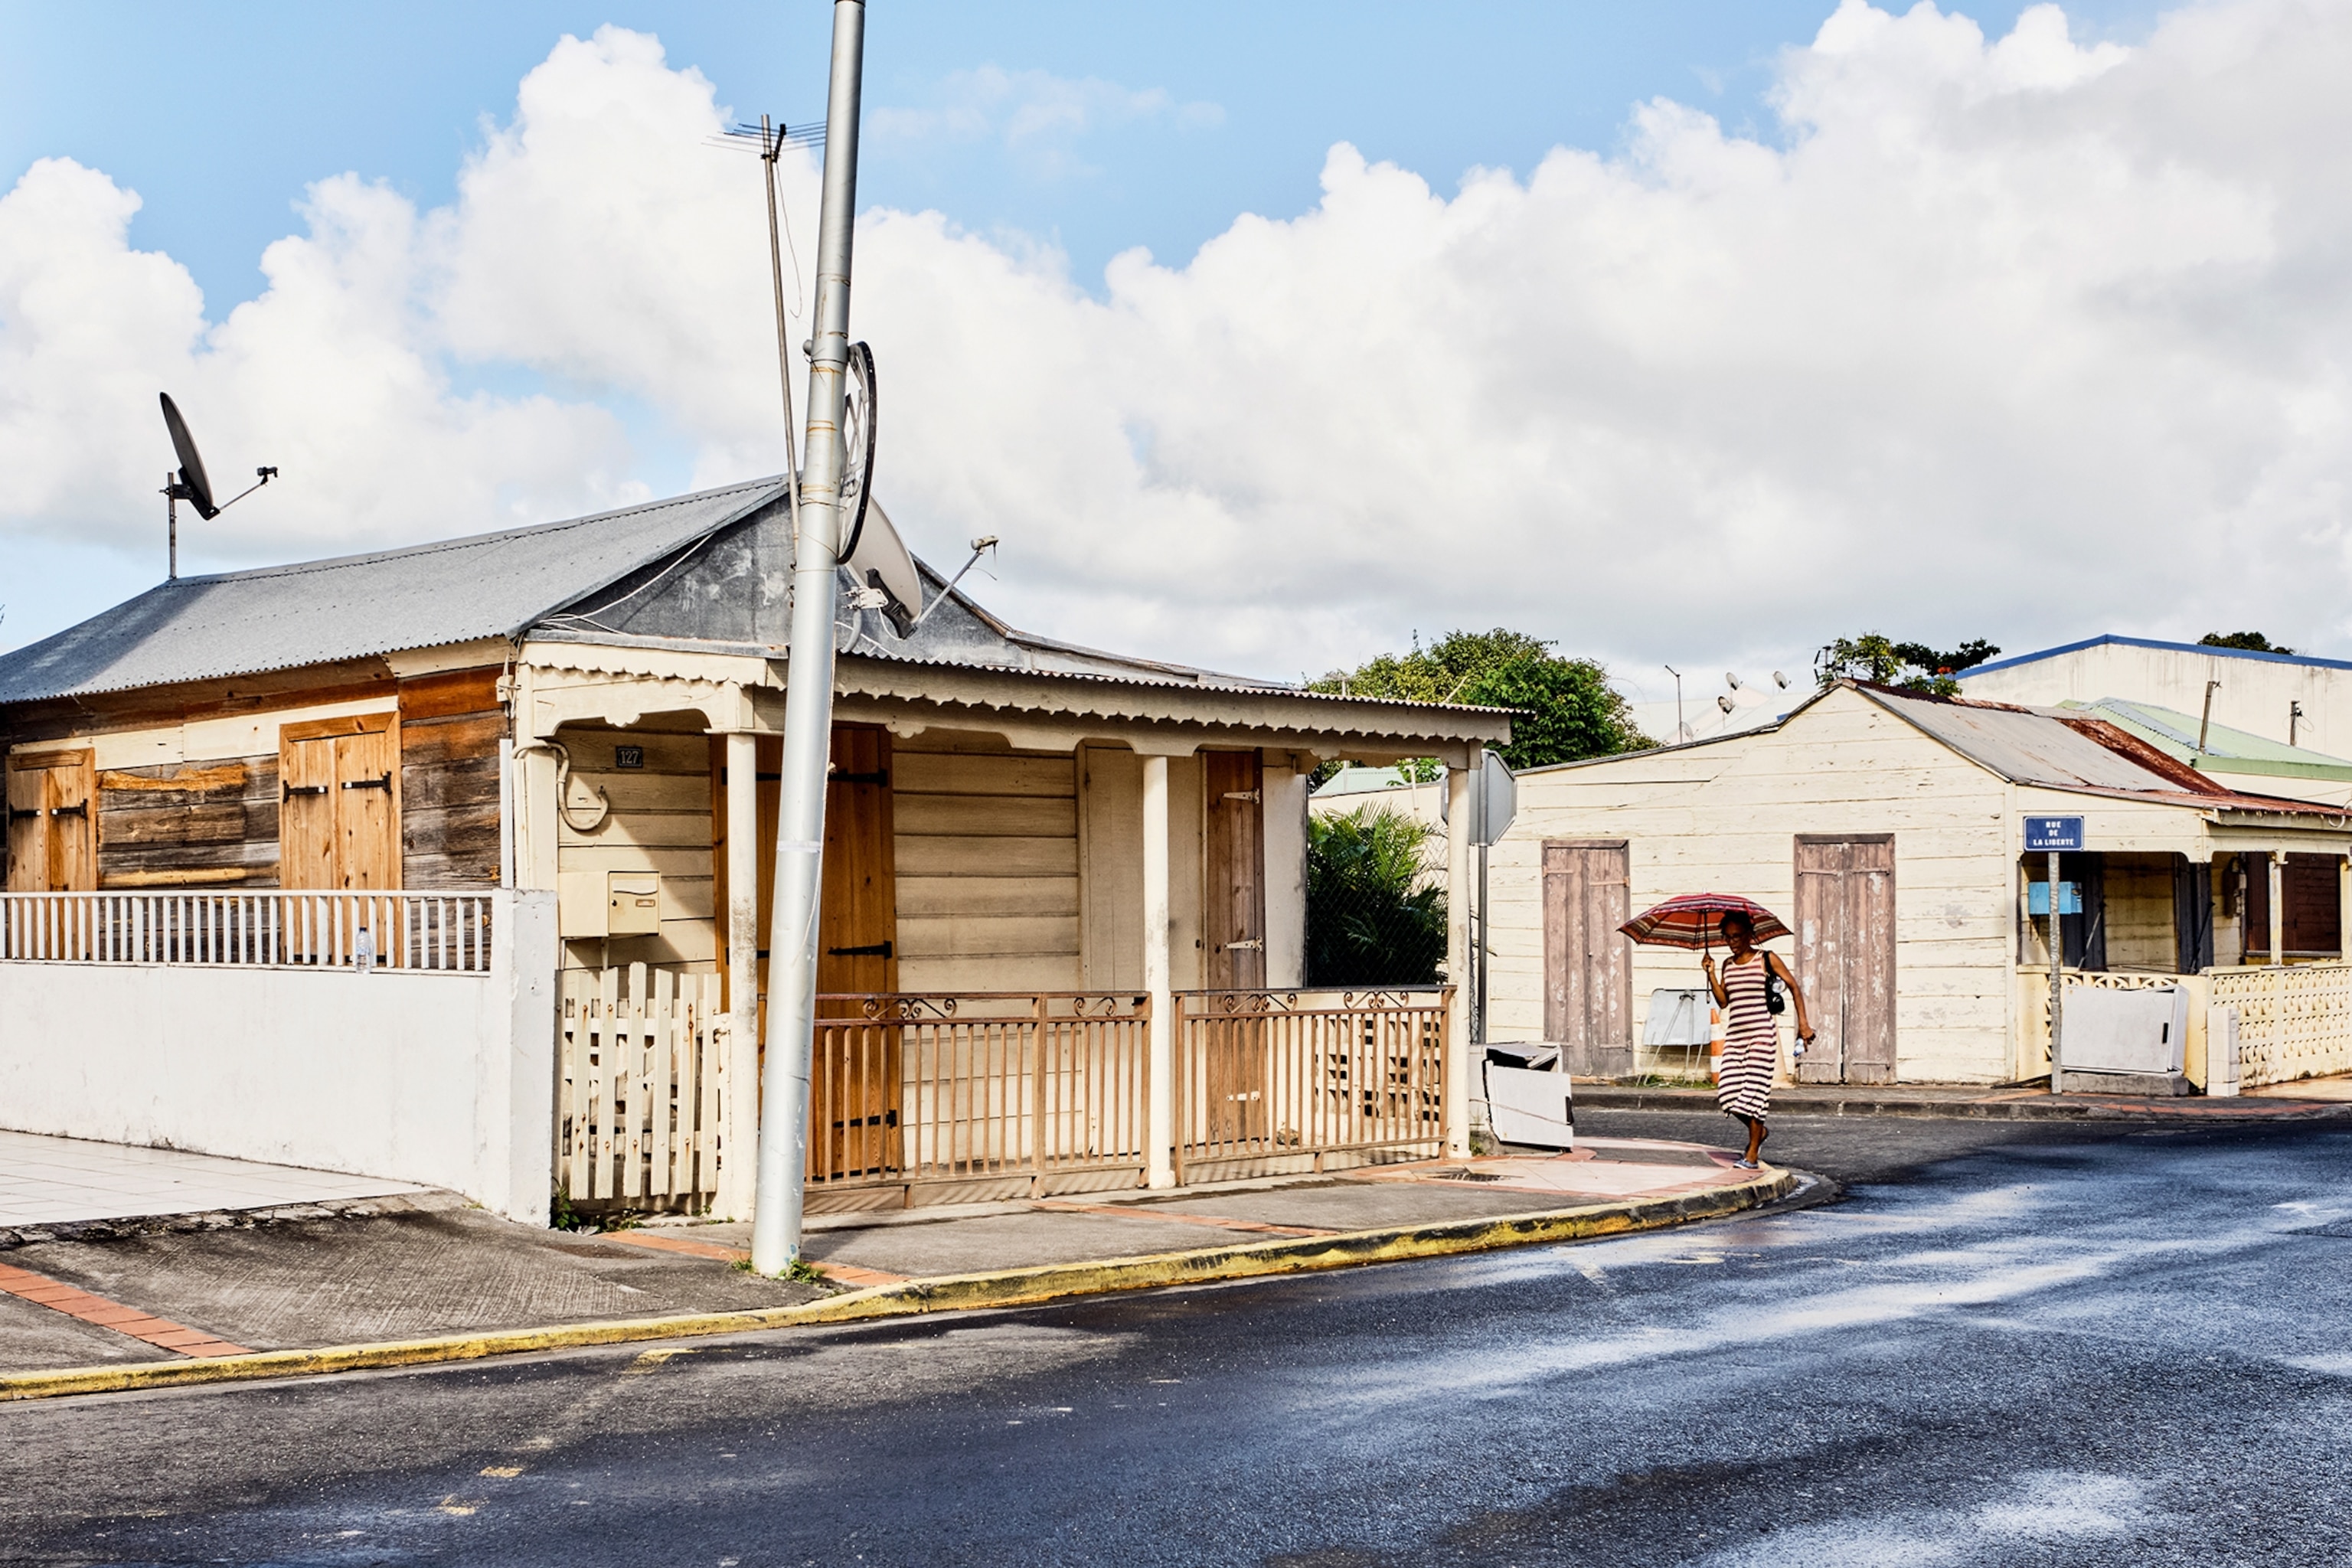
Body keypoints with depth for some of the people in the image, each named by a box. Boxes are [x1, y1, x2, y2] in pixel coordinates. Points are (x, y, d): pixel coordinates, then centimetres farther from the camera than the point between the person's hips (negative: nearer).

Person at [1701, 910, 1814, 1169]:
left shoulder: (1766, 960, -1)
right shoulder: (1728, 965, 14)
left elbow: (1794, 987, 1)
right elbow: (1723, 1002, 11)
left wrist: (1803, 1021, -6)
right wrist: (1711, 973, 0)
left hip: (1761, 1033, -5)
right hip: (1735, 1034, 5)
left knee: (1754, 1090, -9)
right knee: (1729, 1092, -4)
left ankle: (1752, 1155, -2)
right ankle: (1759, 1132, 24)